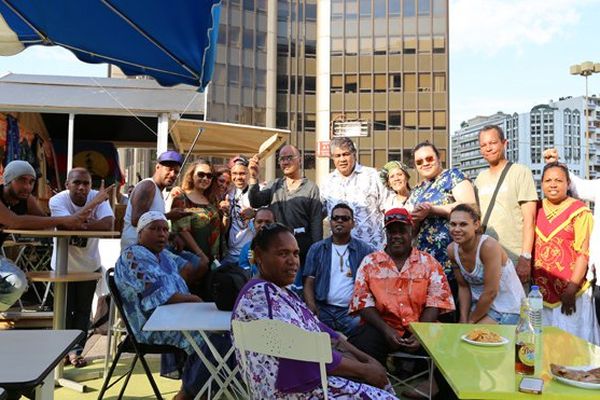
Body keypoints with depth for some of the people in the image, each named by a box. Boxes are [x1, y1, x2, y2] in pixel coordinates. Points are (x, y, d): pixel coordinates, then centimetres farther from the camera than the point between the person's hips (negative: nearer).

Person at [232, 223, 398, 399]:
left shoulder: (282, 291, 12)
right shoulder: (260, 293, -19)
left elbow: (320, 330, 11)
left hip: (310, 373, 9)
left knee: (379, 379, 12)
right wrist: (363, 369, -16)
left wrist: (366, 359, 1)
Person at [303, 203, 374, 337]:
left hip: (352, 311, 0)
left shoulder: (364, 249, 9)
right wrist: (312, 309, -10)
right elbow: (309, 282, 8)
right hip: (322, 309, 0)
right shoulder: (317, 249, 12)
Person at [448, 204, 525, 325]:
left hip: (507, 308, -6)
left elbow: (490, 292, -24)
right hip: (481, 303, 6)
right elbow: (463, 286, 3)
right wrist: (463, 320, -5)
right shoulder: (452, 249, -8)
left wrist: (471, 321, -13)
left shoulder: (489, 246, -27)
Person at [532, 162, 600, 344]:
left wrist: (572, 289, -14)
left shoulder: (579, 211, -5)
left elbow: (583, 253, -9)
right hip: (540, 290, 4)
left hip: (569, 290, -4)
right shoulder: (536, 209, 9)